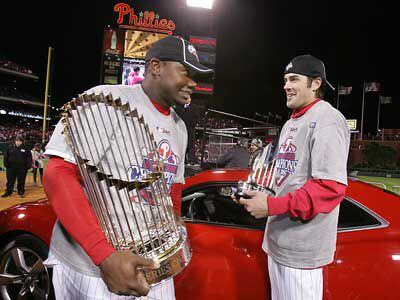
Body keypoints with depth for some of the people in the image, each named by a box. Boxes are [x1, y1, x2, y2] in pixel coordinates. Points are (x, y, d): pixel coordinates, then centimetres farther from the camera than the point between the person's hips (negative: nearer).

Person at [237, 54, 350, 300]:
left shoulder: (327, 119, -14)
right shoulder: (291, 123, 17)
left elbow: (331, 187, -23)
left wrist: (272, 205, -25)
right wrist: (258, 192, 9)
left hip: (301, 248, -9)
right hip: (278, 240, 9)